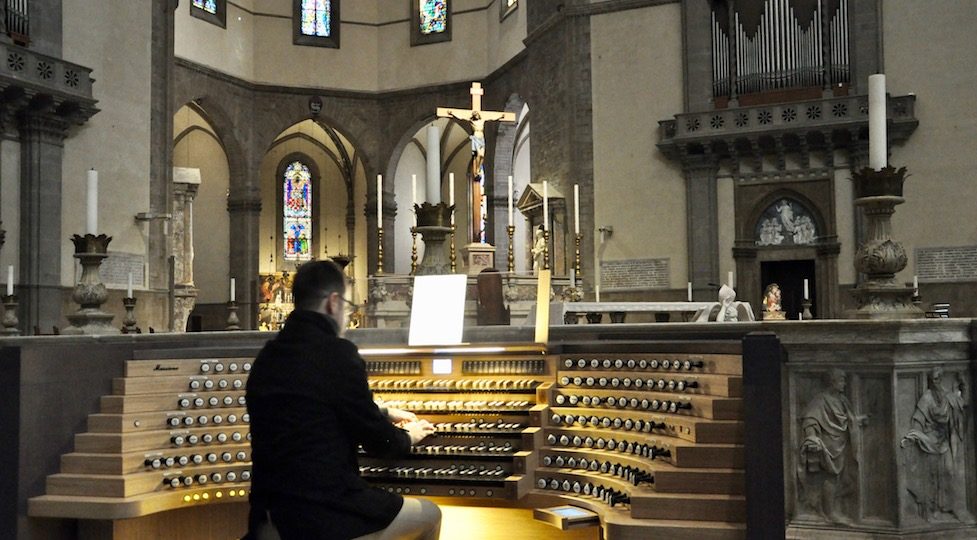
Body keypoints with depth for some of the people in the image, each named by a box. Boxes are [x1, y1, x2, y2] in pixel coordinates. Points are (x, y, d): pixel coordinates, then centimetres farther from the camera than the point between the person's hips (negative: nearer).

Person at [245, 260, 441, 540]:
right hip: (324, 516, -8)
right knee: (429, 514, 17)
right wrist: (407, 437, 15)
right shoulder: (337, 353, -16)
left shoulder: (268, 355, 8)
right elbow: (378, 440, -8)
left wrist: (385, 414, 38)